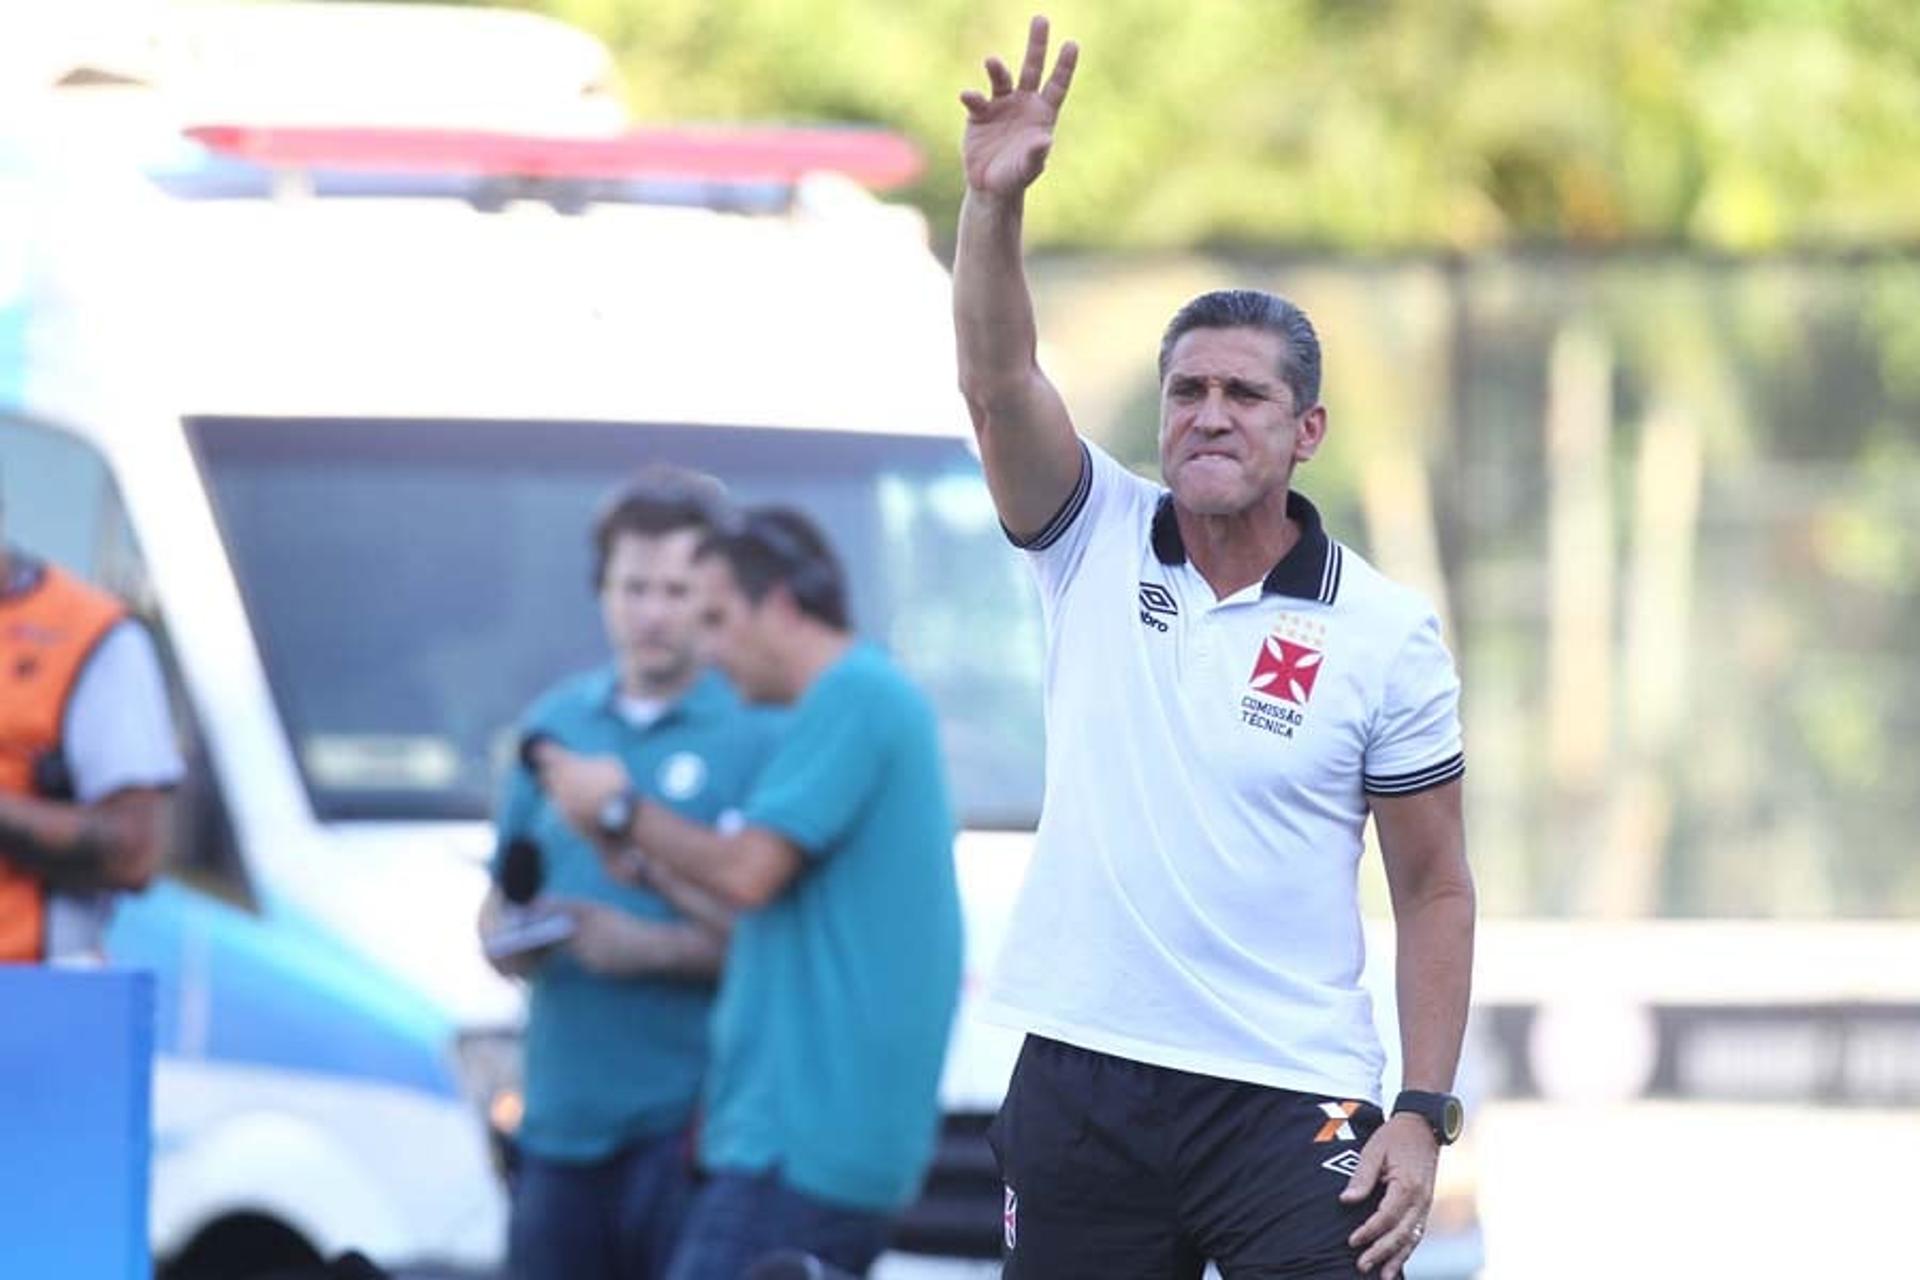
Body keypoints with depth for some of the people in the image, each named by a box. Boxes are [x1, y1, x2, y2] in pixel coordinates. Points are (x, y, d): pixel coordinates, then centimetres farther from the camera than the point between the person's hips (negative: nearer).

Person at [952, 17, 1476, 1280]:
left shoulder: (1387, 632, -1)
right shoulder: (1098, 541, 4)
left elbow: (1435, 891, 2)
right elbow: (998, 381, -12)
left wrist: (1425, 1116, -6)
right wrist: (995, 201, -29)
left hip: (1292, 1105, -2)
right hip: (1079, 1082, 2)